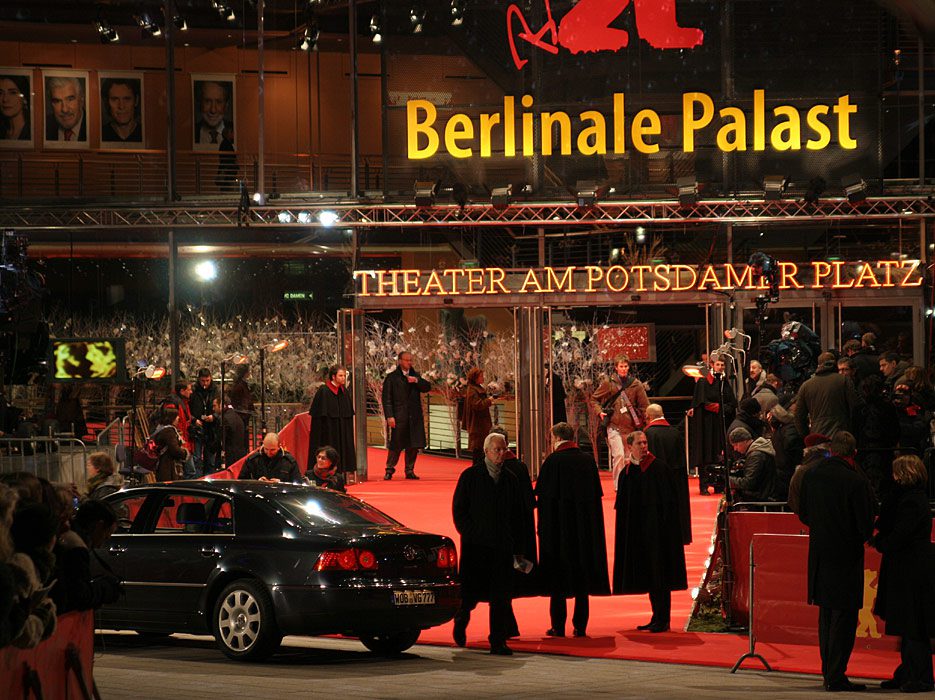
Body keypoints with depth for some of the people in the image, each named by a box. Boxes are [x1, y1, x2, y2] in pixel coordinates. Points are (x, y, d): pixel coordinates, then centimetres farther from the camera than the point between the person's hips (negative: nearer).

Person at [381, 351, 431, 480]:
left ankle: (410, 470, 14)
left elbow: (427, 387, 6)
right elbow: (386, 398, -4)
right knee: (395, 445, -4)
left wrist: (416, 381, -11)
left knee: (413, 445, 5)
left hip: (414, 417, 4)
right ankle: (389, 470, 6)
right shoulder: (391, 377, 1)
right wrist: (389, 416, -12)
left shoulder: (415, 376, 16)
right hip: (398, 417, -4)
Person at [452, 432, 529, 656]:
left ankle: (498, 643, -1)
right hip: (475, 546, -3)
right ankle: (461, 621, 33)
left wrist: (517, 548, 10)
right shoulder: (470, 476, 2)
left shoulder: (510, 480, 12)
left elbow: (517, 517, 15)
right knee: (471, 593, 2)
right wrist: (471, 535, -9)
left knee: (501, 597, -3)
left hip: (502, 546, 3)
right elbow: (458, 510, 0)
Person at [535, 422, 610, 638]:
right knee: (582, 575, 9)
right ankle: (580, 626, 7)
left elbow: (542, 494, -10)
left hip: (558, 525, -4)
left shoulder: (553, 461, -11)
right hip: (585, 525, 4)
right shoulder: (588, 460, 3)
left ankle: (558, 626, 1)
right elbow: (597, 493, 8)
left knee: (557, 574, 3)